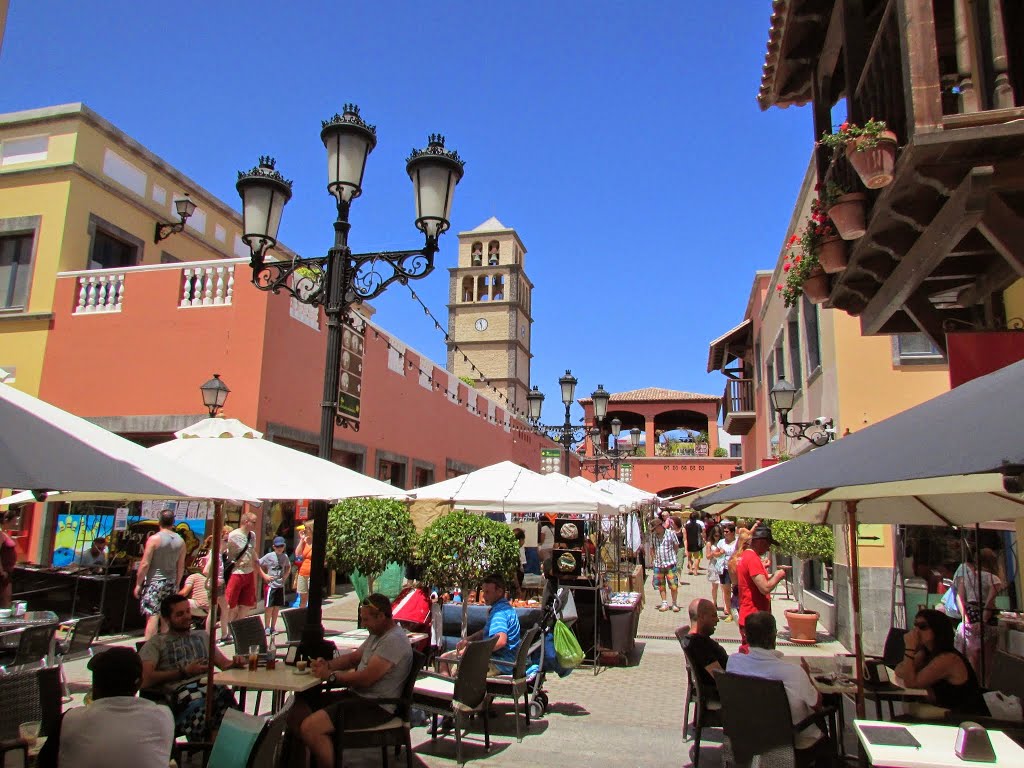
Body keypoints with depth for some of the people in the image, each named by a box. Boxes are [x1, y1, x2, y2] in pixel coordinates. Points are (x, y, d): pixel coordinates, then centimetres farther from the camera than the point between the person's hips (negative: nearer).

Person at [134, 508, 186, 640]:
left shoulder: (154, 539, -10)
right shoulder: (180, 541, 4)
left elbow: (145, 564, -12)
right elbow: (181, 566, 8)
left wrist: (138, 584, -4)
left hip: (154, 581, -5)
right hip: (171, 583, 5)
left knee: (152, 616, -6)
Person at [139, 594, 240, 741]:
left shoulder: (202, 636, 34)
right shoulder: (156, 643, 21)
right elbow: (145, 680, 4)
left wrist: (235, 663, 1)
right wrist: (184, 672, 0)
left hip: (212, 686, 3)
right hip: (180, 689, -3)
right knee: (198, 705, -41)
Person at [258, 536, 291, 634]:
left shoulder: (285, 557, 8)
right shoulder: (269, 556, -7)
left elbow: (288, 566, 27)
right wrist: (265, 575, -11)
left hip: (280, 585, 5)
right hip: (271, 585, -5)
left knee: (277, 607, 8)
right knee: (269, 607, -3)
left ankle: (273, 627, 17)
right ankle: (267, 627, 7)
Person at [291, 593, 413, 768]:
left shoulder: (394, 640, -20)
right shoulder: (377, 634, 14)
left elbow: (365, 679, -23)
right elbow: (353, 657, 22)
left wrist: (330, 675, -11)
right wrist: (327, 664, 2)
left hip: (376, 706, -11)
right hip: (357, 695, 11)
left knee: (310, 727, -24)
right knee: (299, 706, 4)